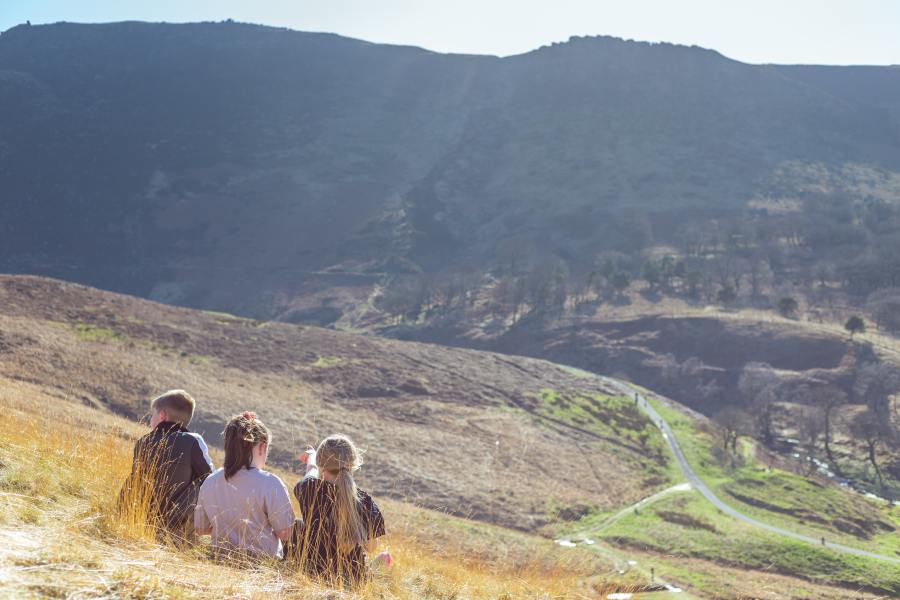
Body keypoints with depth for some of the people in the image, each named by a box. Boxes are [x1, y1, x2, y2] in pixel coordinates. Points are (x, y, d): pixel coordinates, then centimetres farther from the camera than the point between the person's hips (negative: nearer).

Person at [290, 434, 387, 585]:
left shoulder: (309, 489, -19)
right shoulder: (365, 502, -17)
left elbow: (312, 471, 9)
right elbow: (370, 547, -1)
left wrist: (311, 457, 32)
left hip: (310, 573, 0)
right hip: (352, 581, 0)